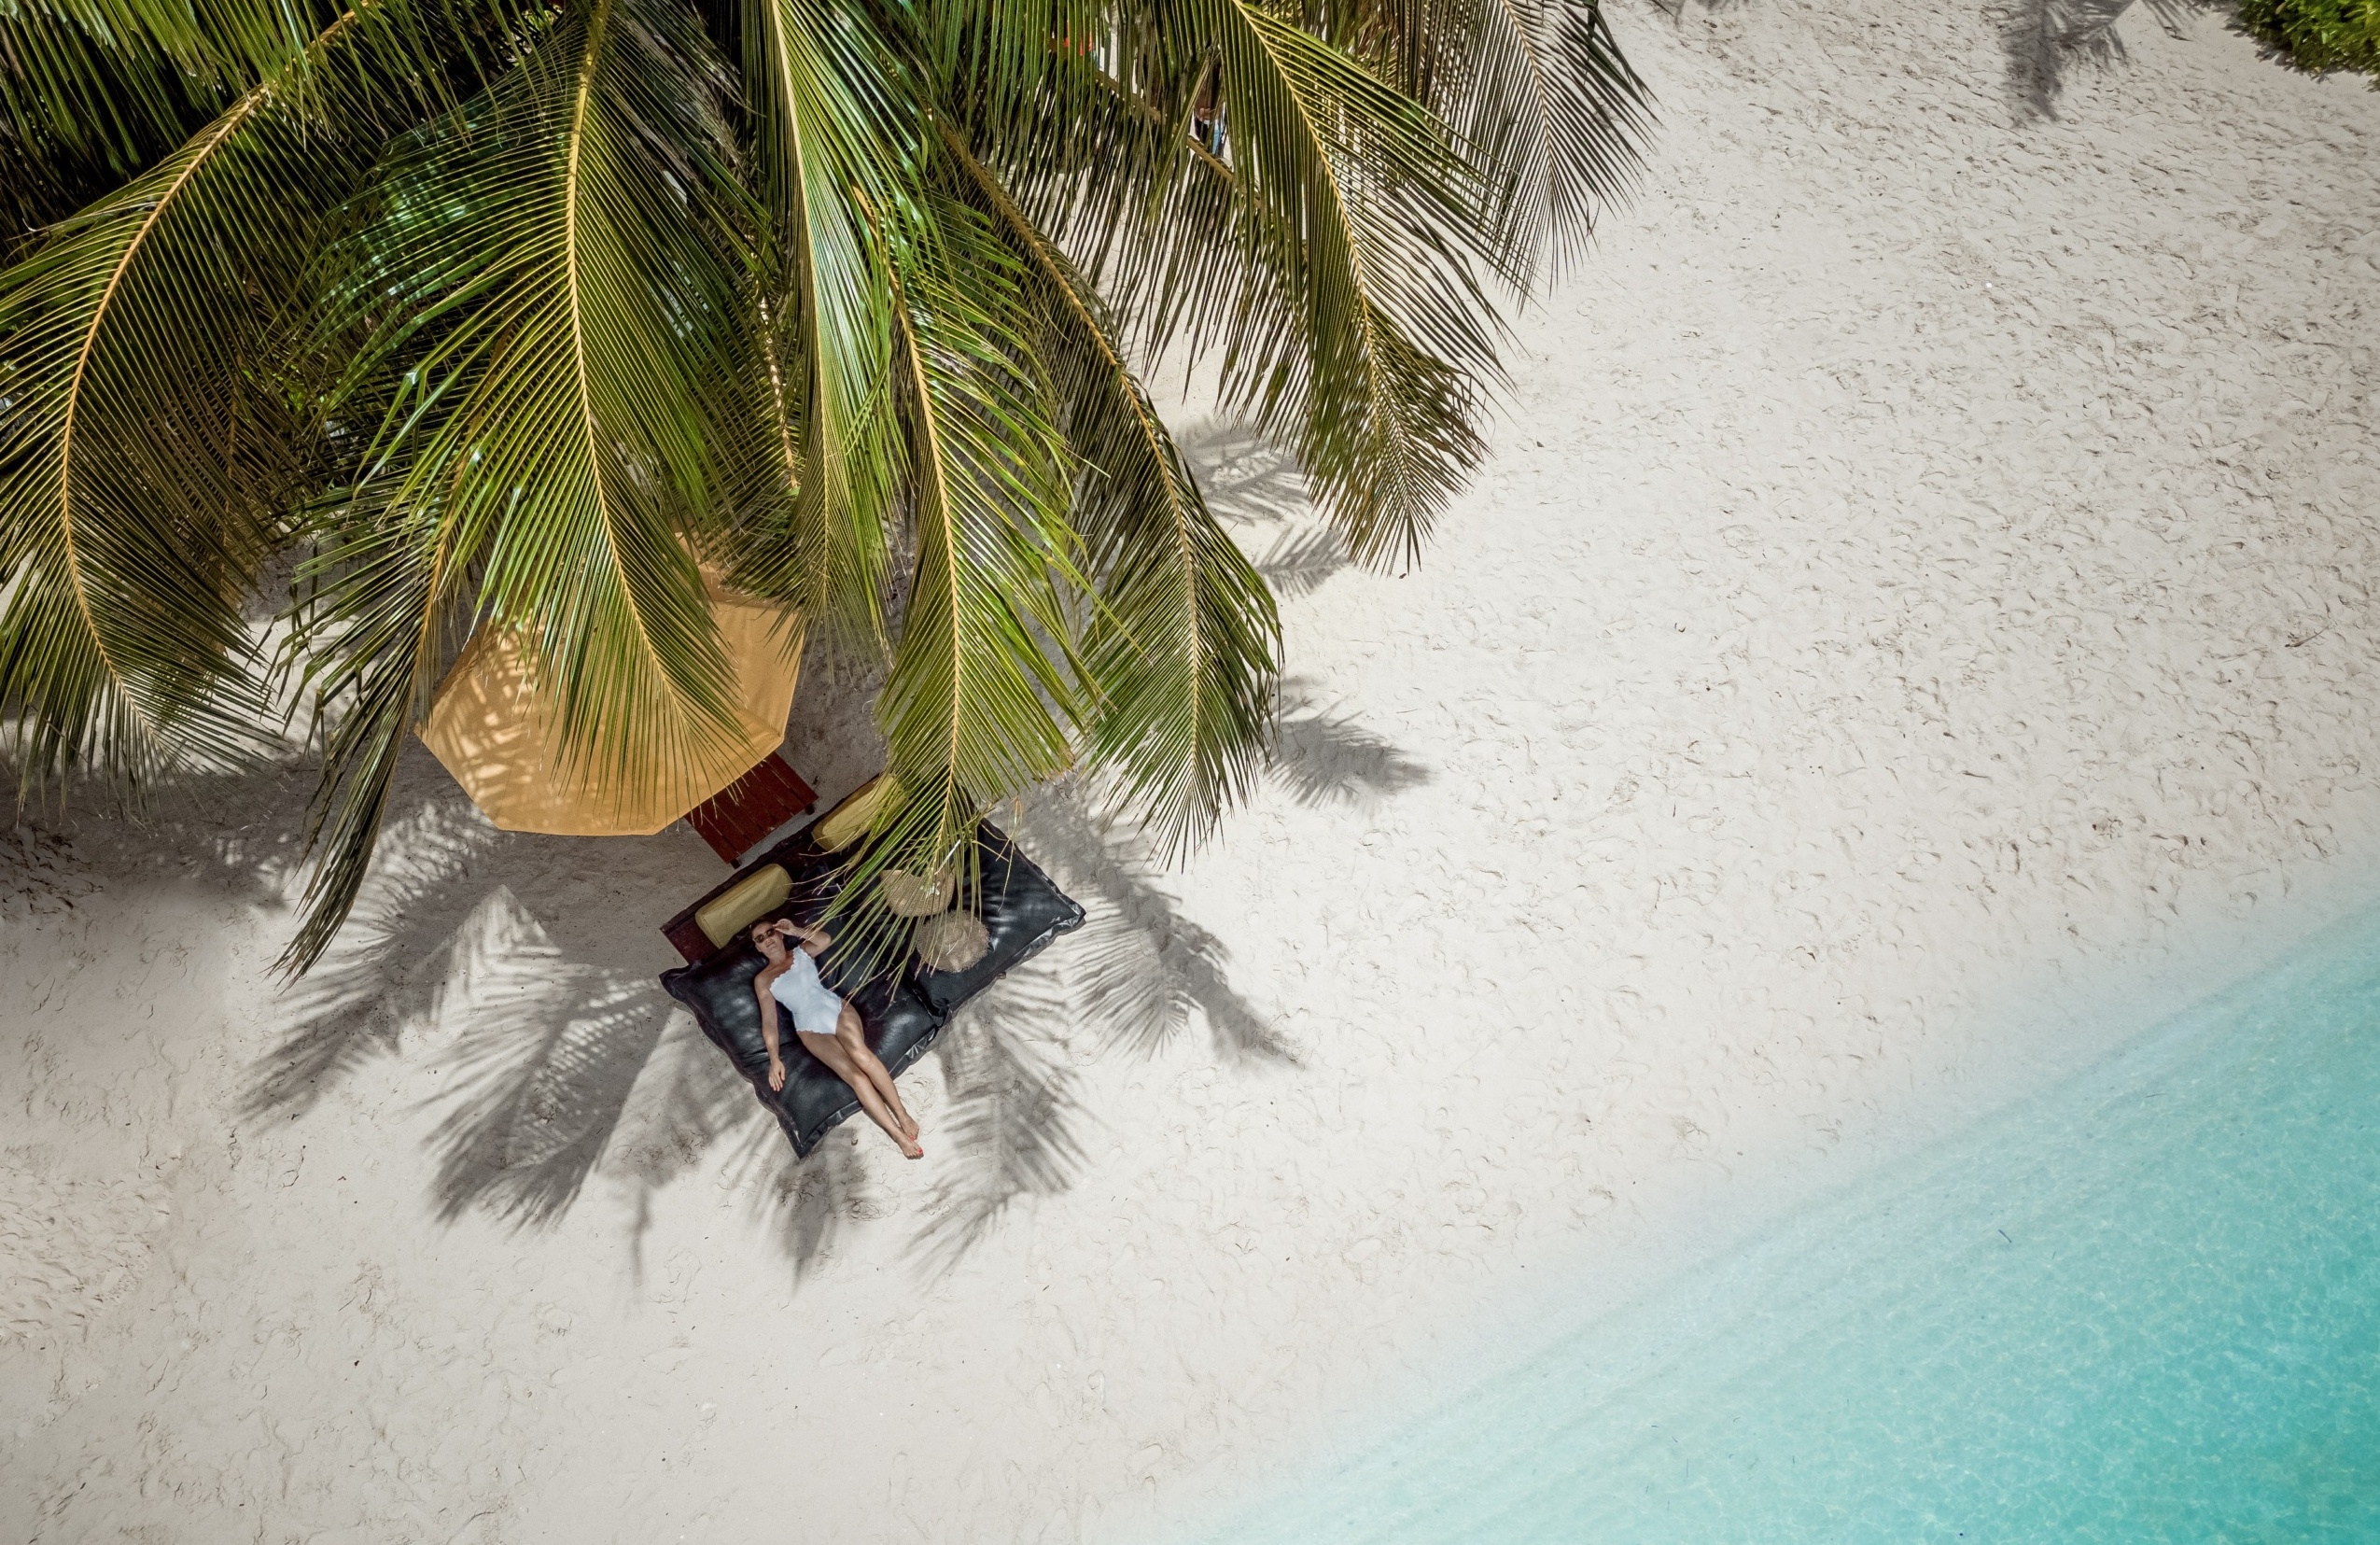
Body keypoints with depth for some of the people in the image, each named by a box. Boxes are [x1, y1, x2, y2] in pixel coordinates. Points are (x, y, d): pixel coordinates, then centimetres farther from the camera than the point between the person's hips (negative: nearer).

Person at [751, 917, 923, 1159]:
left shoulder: (801, 952, 19)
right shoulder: (762, 980, 11)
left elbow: (825, 940, -2)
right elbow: (768, 1022, 3)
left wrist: (795, 931, -4)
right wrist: (774, 1059, -7)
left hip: (837, 1008, 2)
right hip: (812, 1028, -2)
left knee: (860, 1053, -31)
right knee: (855, 1075, -22)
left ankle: (902, 1113, -27)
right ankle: (899, 1135, -25)